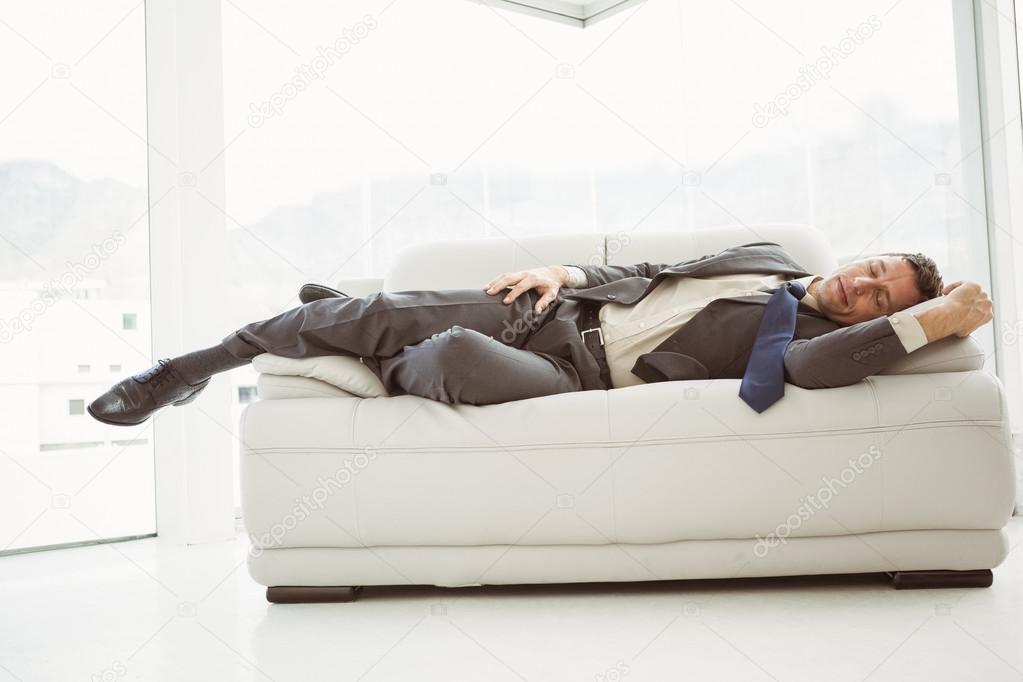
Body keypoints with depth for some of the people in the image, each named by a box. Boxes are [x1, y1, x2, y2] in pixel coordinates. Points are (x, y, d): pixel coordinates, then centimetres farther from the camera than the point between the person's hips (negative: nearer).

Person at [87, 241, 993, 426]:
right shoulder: (768, 256, 16)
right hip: (560, 304, 5)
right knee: (375, 312, -9)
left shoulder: (816, 331, 0)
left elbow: (811, 365, -26)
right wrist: (565, 271, 4)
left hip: (579, 371, -5)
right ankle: (197, 368, 9)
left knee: (457, 354, -33)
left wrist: (932, 322, -24)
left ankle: (391, 374, 5)